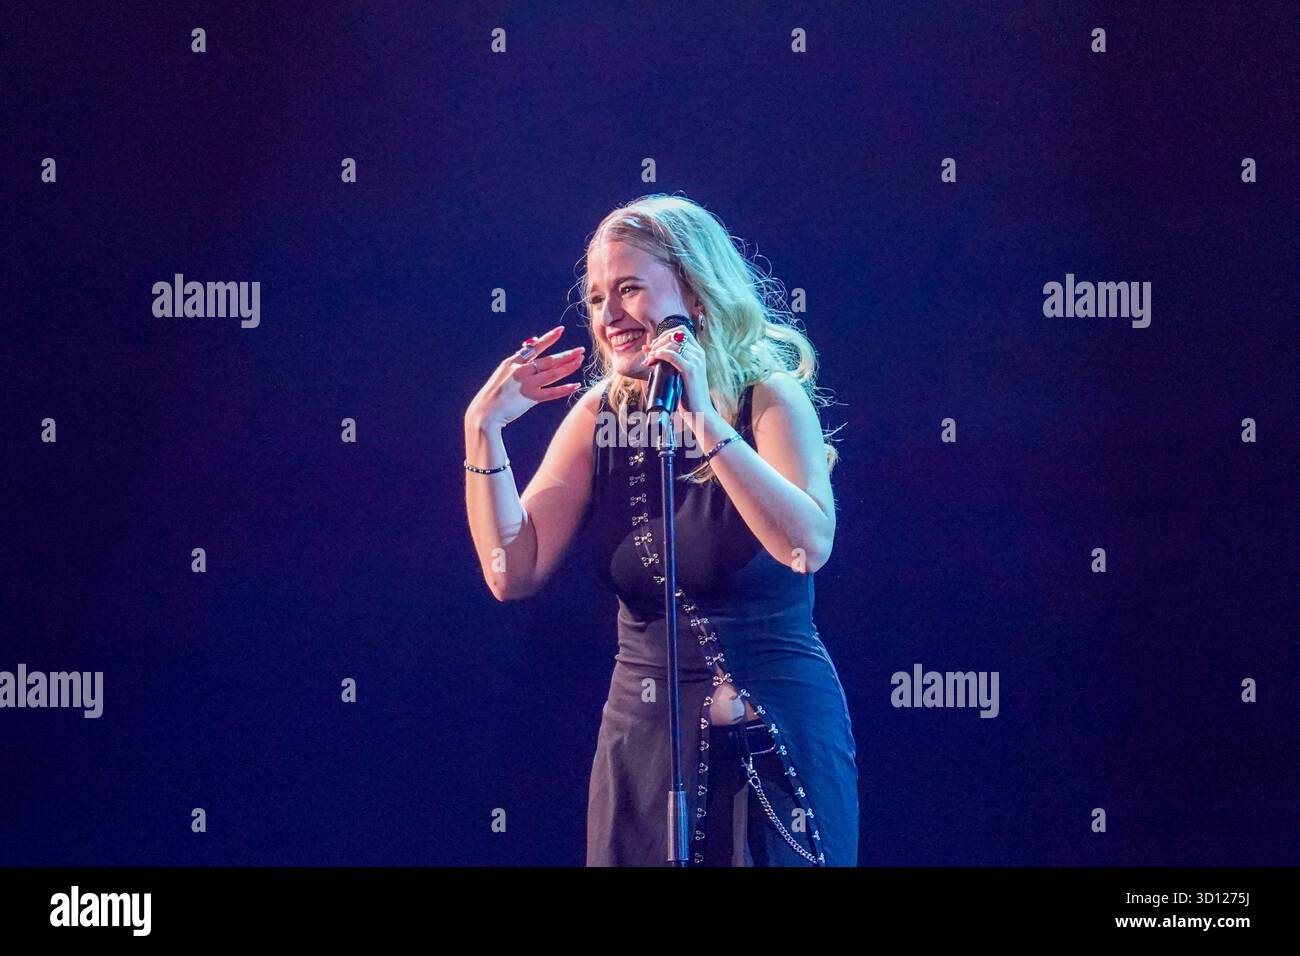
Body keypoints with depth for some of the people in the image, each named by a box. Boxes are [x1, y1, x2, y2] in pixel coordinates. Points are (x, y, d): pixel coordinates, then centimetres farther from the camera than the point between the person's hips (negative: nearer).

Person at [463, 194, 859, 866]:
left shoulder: (769, 399, -8)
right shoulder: (600, 416, 4)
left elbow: (808, 547, -25)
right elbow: (514, 573, -2)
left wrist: (705, 419, -28)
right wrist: (484, 428, -10)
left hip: (777, 740, -3)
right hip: (642, 735, 3)